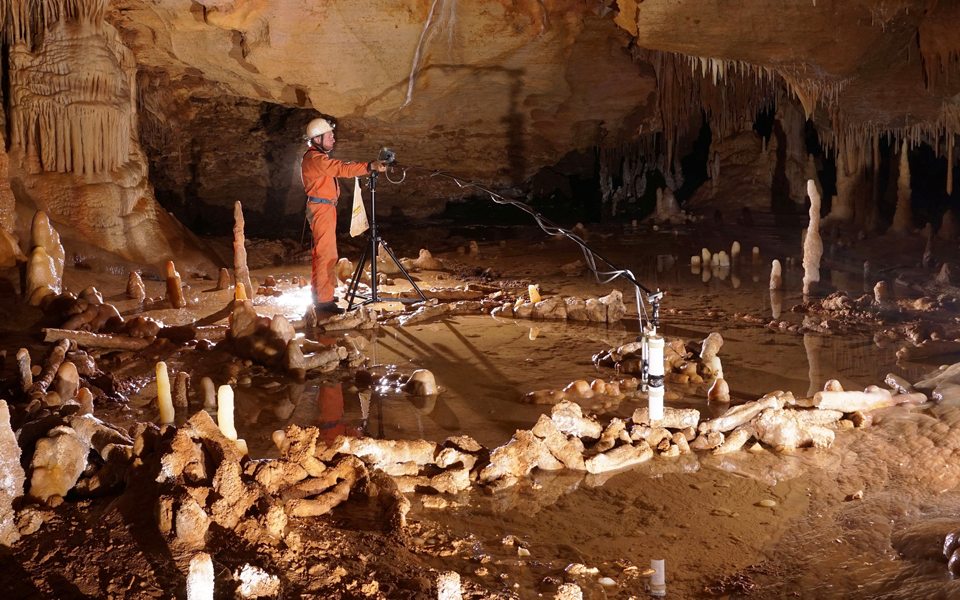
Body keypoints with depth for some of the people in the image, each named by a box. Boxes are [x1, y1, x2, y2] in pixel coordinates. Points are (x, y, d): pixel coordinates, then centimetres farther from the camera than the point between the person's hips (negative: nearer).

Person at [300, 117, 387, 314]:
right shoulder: (314, 158, -18)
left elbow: (338, 169, 18)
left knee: (321, 252, 17)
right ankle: (324, 300, -14)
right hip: (320, 208, -11)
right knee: (327, 253, -13)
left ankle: (319, 293, 26)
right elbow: (342, 169, -29)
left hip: (325, 209, 11)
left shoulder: (319, 156, 19)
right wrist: (371, 166, -37)